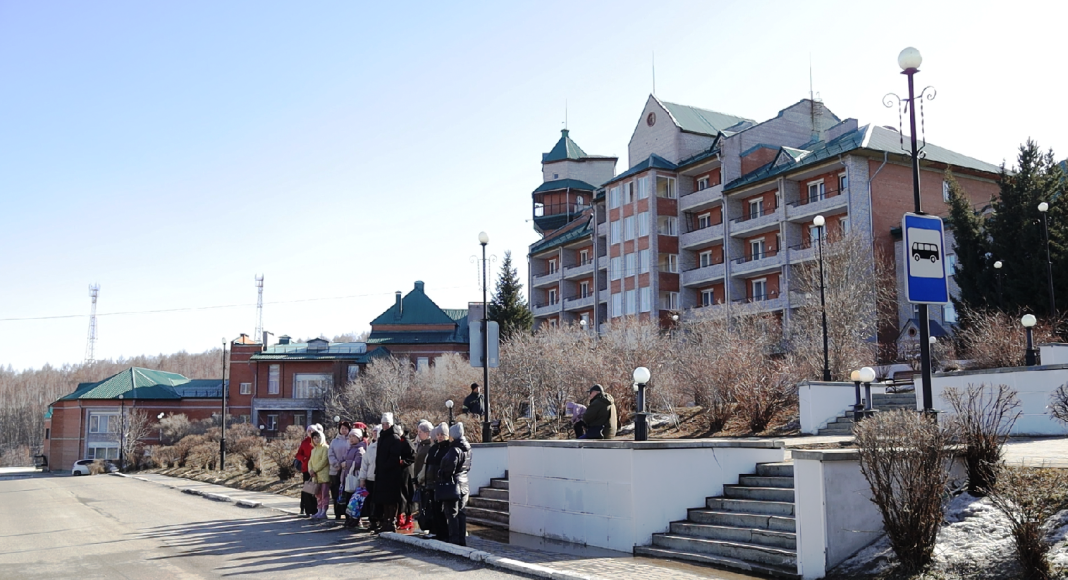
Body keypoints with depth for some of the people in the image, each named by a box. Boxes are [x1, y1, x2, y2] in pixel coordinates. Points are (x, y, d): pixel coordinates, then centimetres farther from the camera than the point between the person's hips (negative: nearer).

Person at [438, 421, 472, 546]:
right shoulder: (467, 449, 9)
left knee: (452, 513, -1)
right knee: (461, 513, 12)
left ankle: (454, 539, 0)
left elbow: (449, 468, -19)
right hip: (464, 484, 8)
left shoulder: (454, 450, -17)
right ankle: (462, 539, 15)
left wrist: (441, 474, -3)